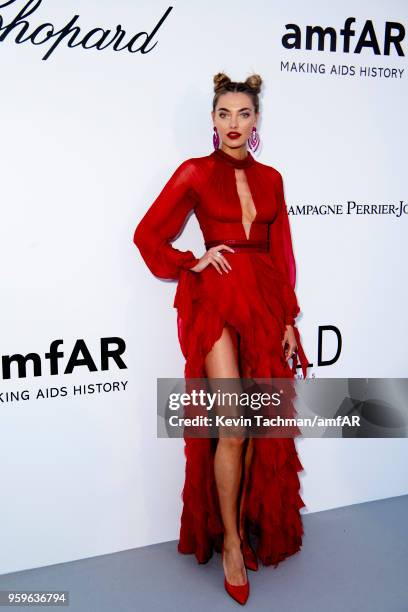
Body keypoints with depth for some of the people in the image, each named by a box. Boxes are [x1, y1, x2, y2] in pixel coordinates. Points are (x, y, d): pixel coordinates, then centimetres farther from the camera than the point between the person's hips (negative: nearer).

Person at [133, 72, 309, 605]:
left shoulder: (270, 178, 12)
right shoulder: (195, 172, 3)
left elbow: (282, 254, 11)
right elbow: (148, 234, 5)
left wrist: (288, 320, 7)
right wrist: (192, 264, -4)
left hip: (265, 303, 4)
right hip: (216, 302, -4)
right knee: (233, 426, -8)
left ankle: (246, 526, 26)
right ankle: (230, 542, 10)